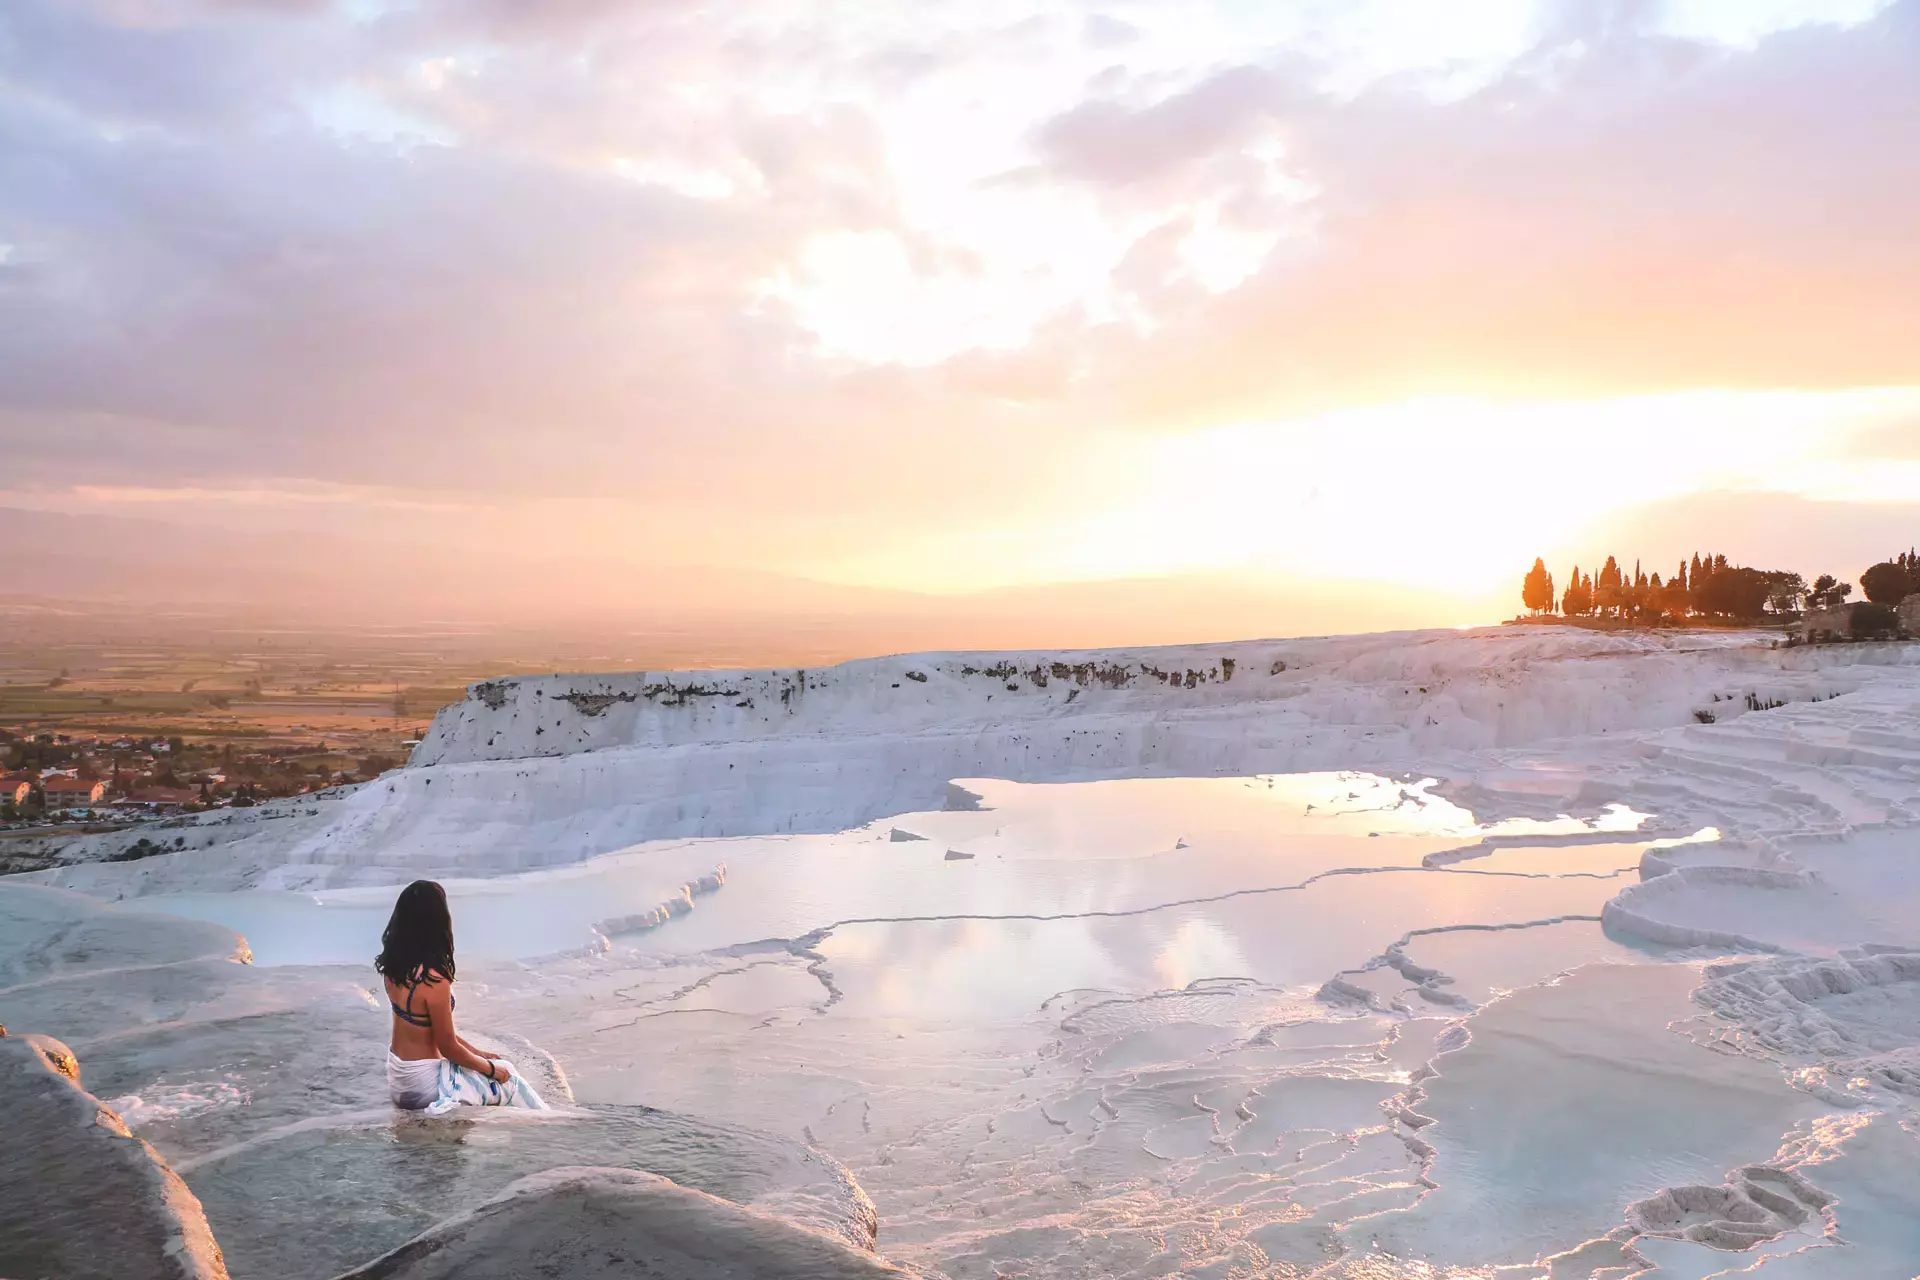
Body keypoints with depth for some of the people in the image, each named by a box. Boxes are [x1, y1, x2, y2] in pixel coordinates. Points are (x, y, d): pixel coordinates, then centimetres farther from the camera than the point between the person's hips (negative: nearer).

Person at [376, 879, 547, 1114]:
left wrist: (477, 1052, 14)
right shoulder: (434, 980, -28)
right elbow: (448, 1047, -19)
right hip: (423, 1084, -8)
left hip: (398, 1076, 8)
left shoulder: (394, 966, -2)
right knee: (507, 1075, 14)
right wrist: (491, 1068, -2)